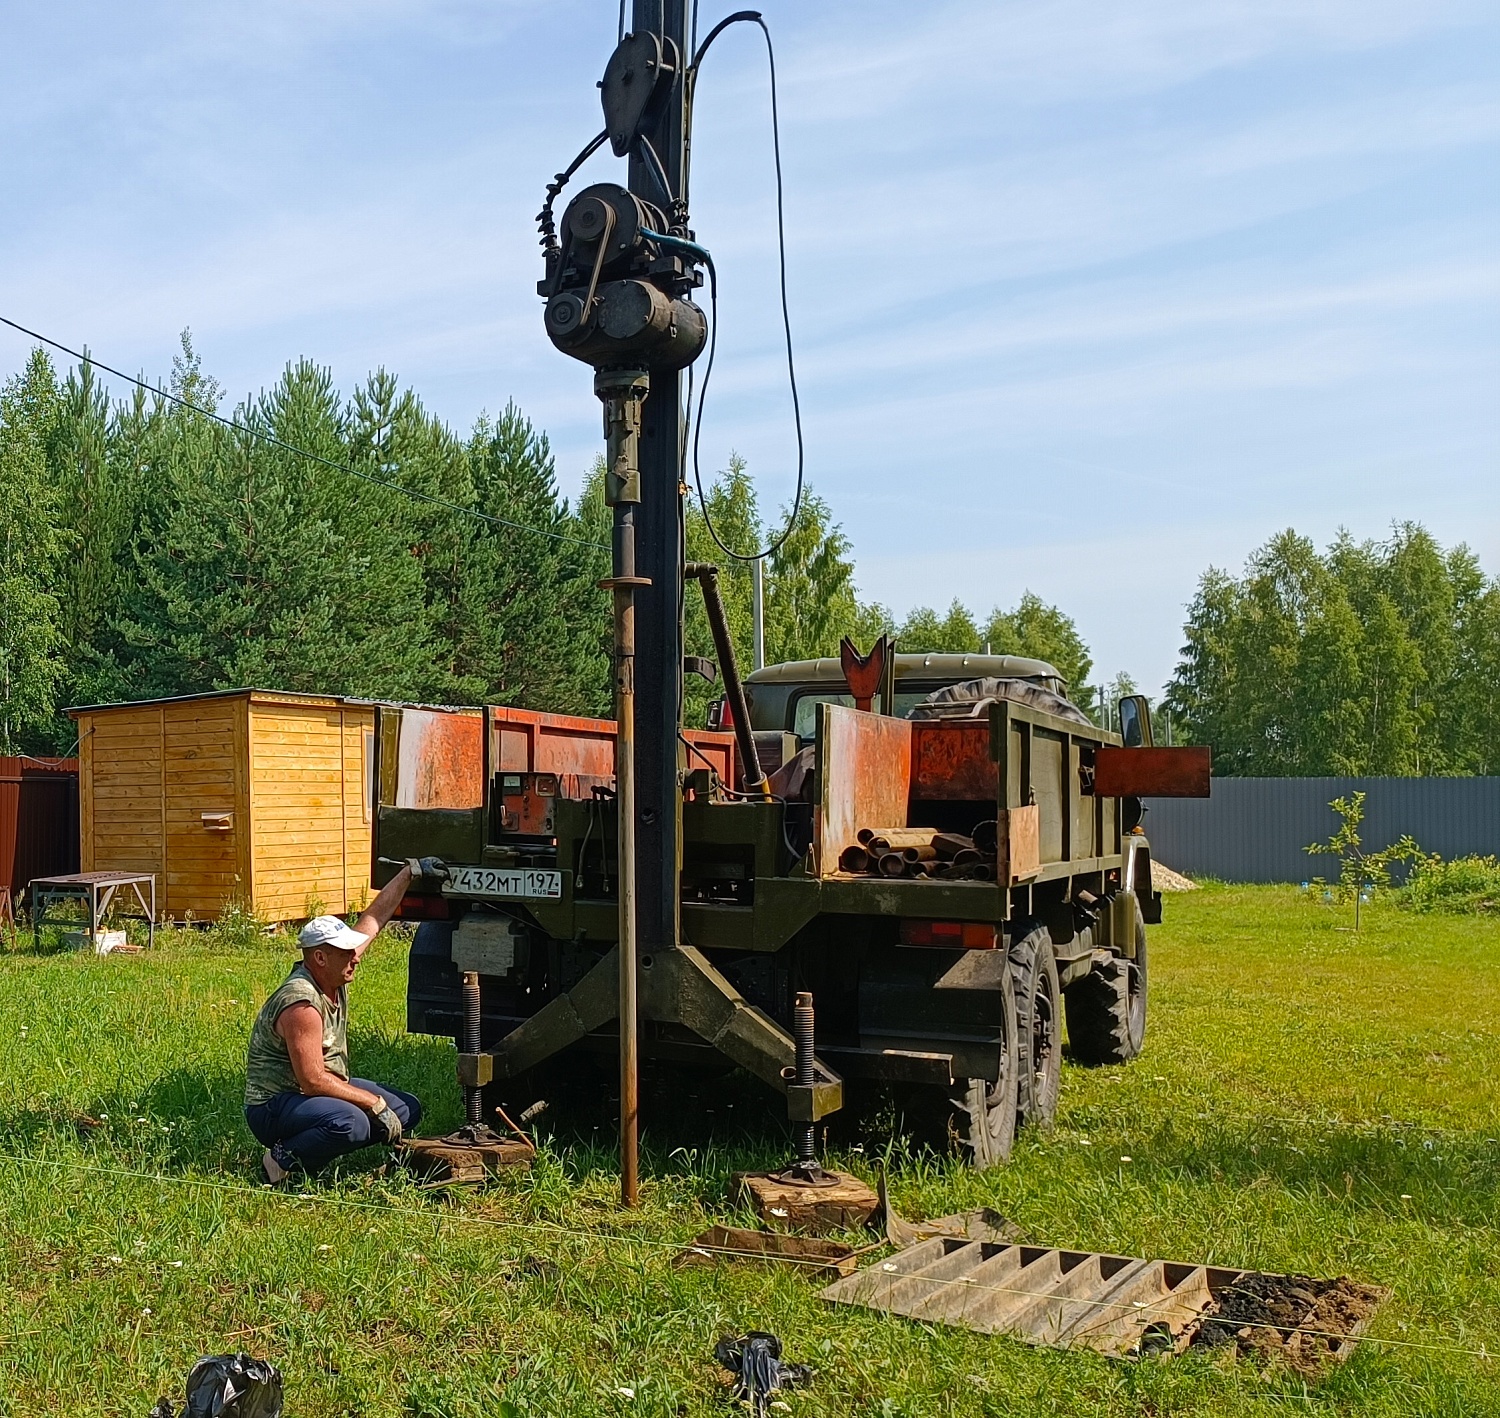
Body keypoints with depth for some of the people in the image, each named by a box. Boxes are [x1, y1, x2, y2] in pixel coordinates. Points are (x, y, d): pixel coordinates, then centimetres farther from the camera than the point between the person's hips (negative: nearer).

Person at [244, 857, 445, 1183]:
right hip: (274, 1106, -10)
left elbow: (373, 918, 8)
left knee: (407, 1110, 4)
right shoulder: (301, 1004, -28)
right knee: (350, 1123, -38)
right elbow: (313, 1082, -30)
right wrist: (376, 1104, -26)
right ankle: (285, 1158, -11)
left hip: (326, 1088, 10)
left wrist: (411, 870, 9)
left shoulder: (335, 976, -2)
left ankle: (321, 1142, 7)